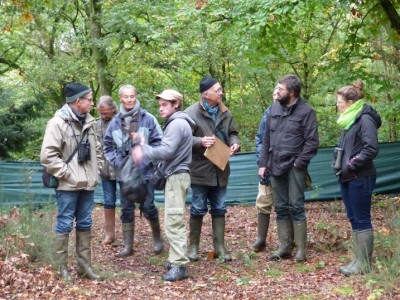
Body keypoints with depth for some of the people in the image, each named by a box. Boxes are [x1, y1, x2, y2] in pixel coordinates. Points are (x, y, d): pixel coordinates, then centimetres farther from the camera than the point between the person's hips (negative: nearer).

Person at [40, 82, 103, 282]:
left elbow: (97, 149, 21)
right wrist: (66, 174, -16)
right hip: (68, 185, -7)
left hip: (87, 184, 7)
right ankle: (61, 268, 10)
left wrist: (95, 171, 10)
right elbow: (48, 155, -17)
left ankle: (84, 266, 21)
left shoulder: (89, 122, 10)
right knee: (64, 225, 0)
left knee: (85, 225, 12)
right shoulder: (57, 123, -12)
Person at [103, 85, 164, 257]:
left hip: (145, 171, -3)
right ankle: (128, 246, 17)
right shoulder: (115, 122, 2)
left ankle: (157, 238, 23)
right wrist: (116, 162, -2)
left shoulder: (148, 119, -5)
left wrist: (149, 160, -12)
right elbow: (108, 145, 10)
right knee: (126, 209, 8)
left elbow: (158, 142, -3)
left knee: (148, 207, -2)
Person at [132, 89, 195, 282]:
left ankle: (179, 265, -12)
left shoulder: (177, 123, -13)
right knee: (174, 221, 13)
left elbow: (166, 151, -21)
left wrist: (144, 152, -11)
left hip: (177, 176, -11)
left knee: (173, 222, -12)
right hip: (174, 175, 11)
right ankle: (176, 259, 19)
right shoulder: (175, 123, 20)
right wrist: (144, 148, 7)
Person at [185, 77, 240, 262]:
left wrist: (234, 143, -3)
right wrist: (200, 141, -26)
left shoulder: (225, 113, 7)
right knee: (198, 209, 4)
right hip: (200, 170, -5)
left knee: (219, 209, 10)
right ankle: (193, 246, 18)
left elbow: (232, 133, 18)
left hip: (220, 170, 5)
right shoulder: (191, 113, -10)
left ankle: (220, 247, 18)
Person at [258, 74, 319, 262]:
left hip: (294, 167, -6)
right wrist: (263, 163, 9)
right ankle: (284, 247, 17)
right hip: (275, 167, 6)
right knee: (281, 208, 10)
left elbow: (312, 142, -9)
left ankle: (301, 250, 3)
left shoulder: (306, 111, -8)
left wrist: (299, 163, -14)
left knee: (296, 207, -4)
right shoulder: (275, 108, 9)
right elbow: (266, 138, 13)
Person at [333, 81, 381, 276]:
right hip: (348, 178, 9)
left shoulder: (365, 119, -13)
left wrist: (351, 165, -18)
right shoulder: (349, 120, 14)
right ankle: (358, 260, 20)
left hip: (360, 179, -9)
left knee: (362, 220, -3)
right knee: (353, 219, 12)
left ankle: (364, 264, 4)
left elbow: (371, 149, -21)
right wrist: (341, 167, 8)